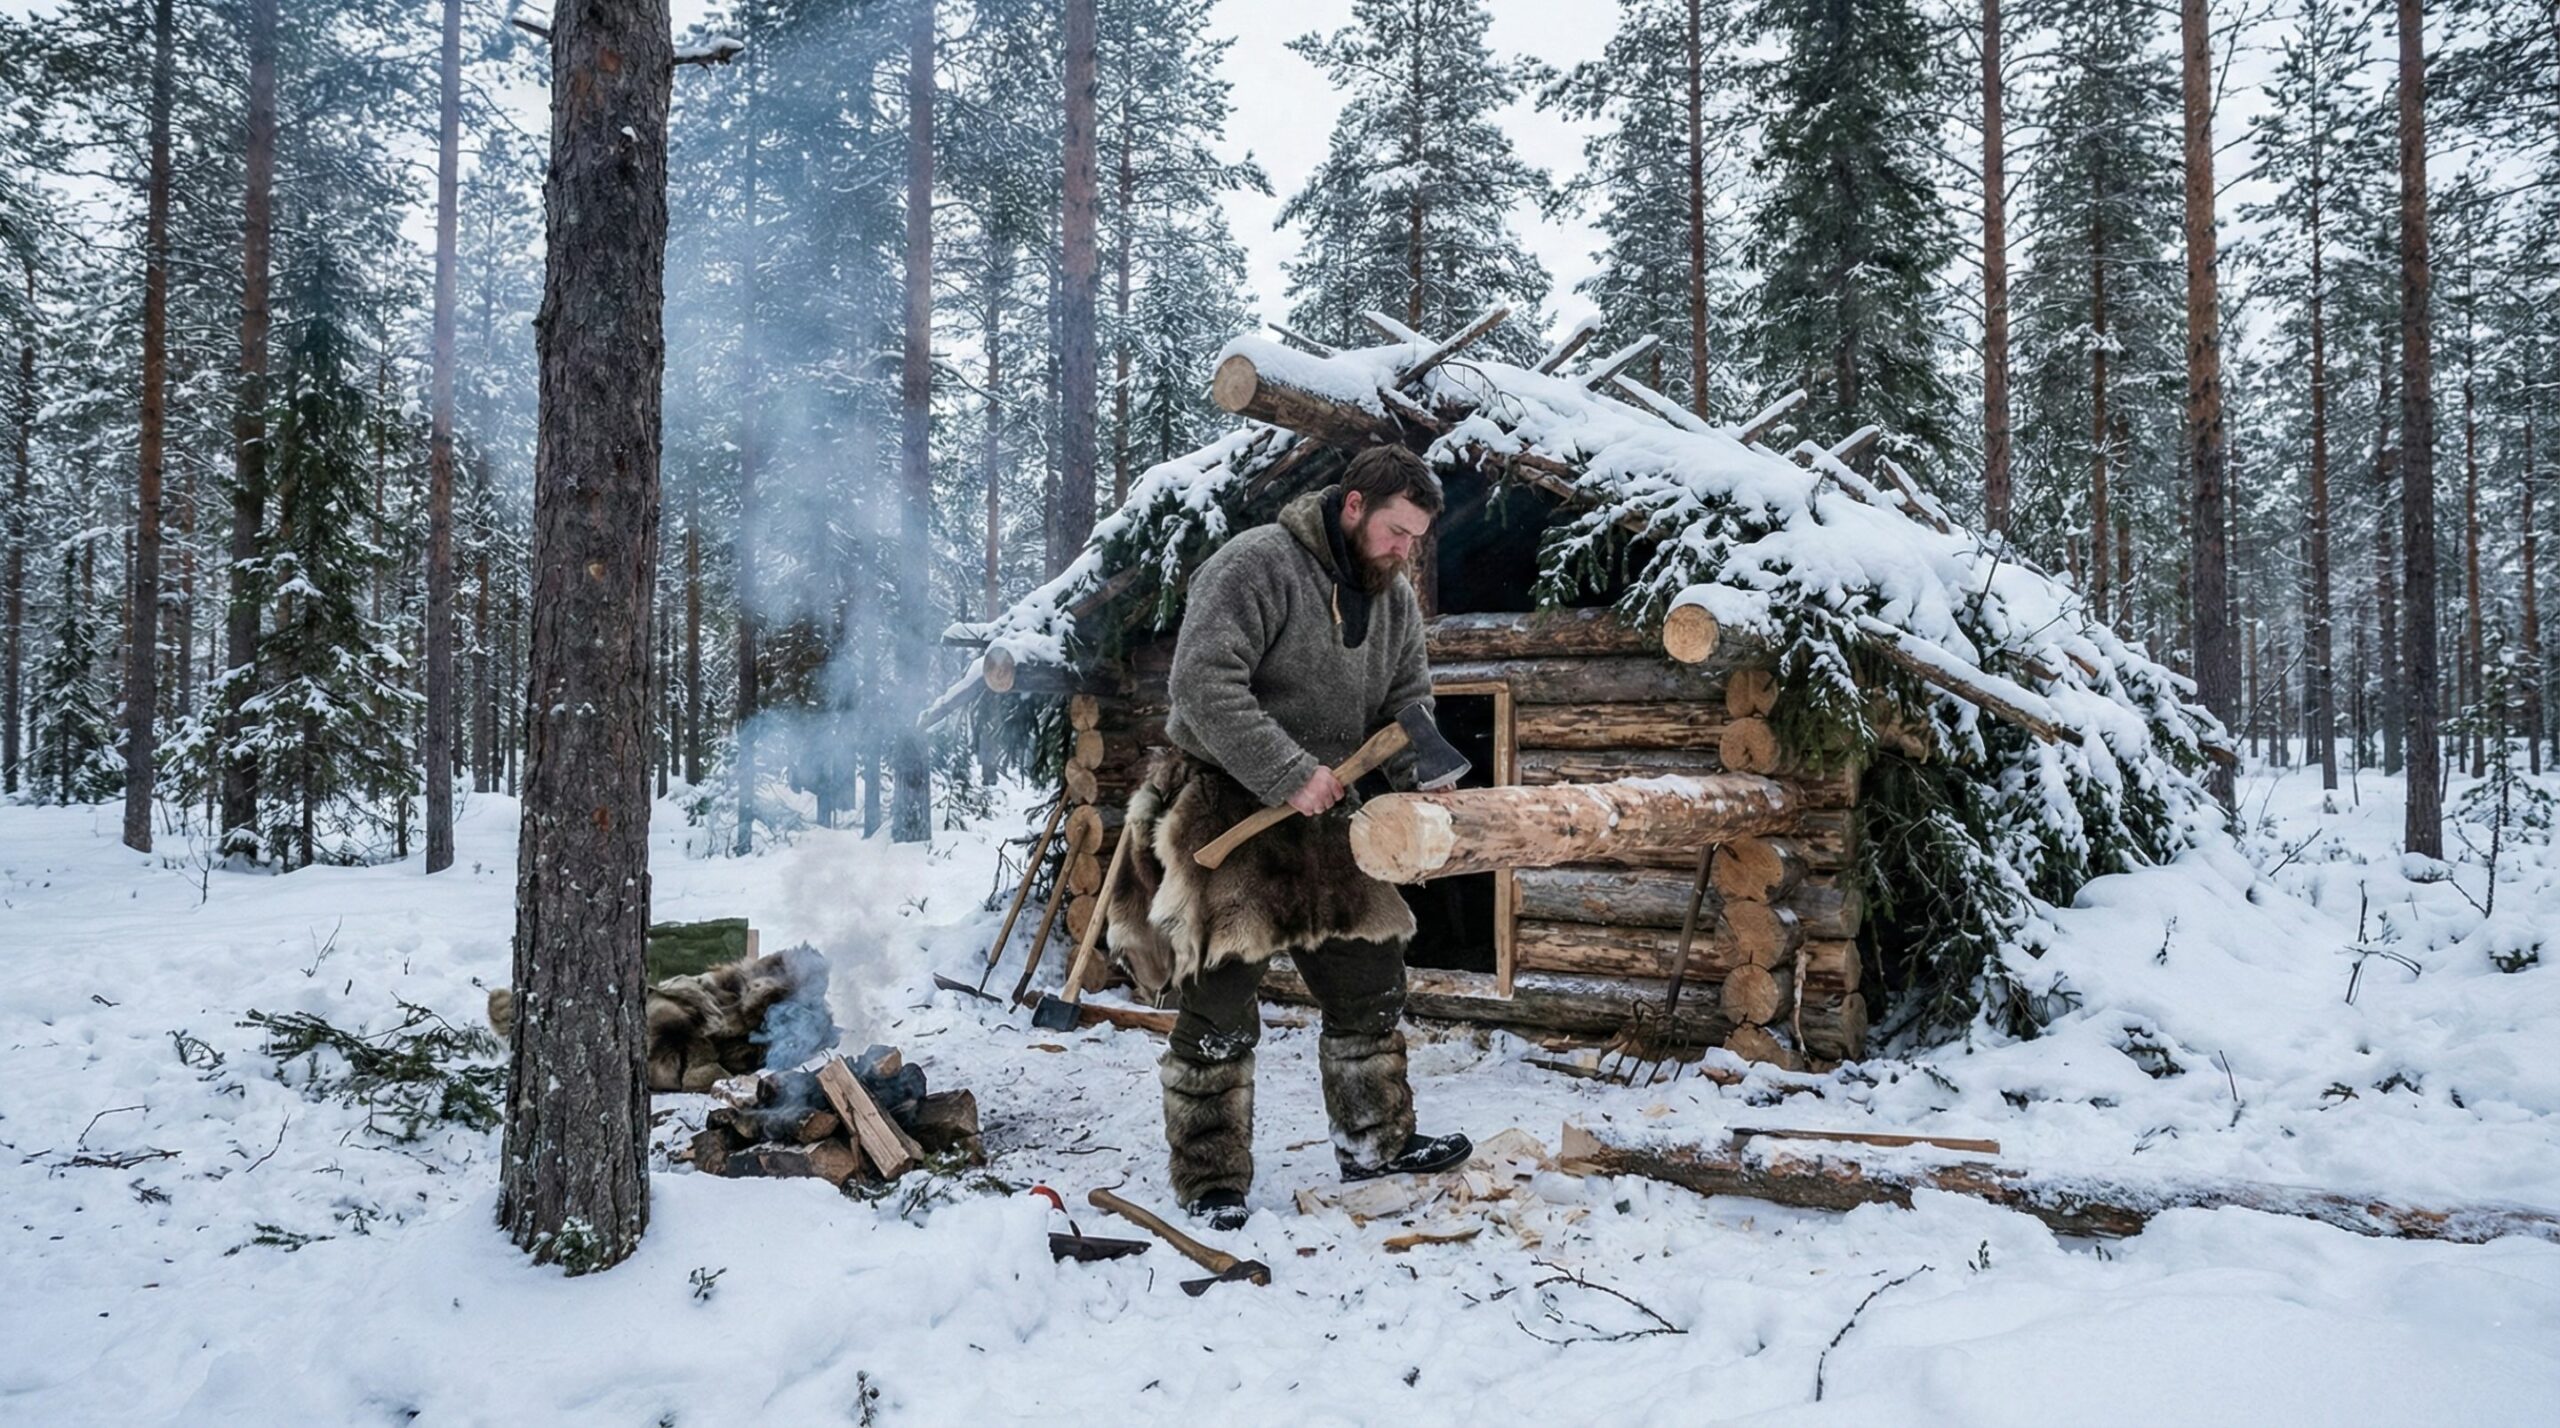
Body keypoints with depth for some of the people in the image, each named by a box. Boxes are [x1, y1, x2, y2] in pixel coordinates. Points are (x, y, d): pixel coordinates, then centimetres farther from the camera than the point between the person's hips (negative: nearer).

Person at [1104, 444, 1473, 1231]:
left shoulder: (1393, 596, 8)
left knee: (1370, 981, 12)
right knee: (1220, 1007, -3)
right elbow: (1203, 684, -25)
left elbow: (1406, 701, 12)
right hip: (1221, 805, -7)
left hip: (1319, 818, 8)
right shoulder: (1257, 565, -17)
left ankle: (1375, 1141, 30)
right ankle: (1211, 1183, 11)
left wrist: (1422, 777, -9)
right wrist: (1290, 775, -27)